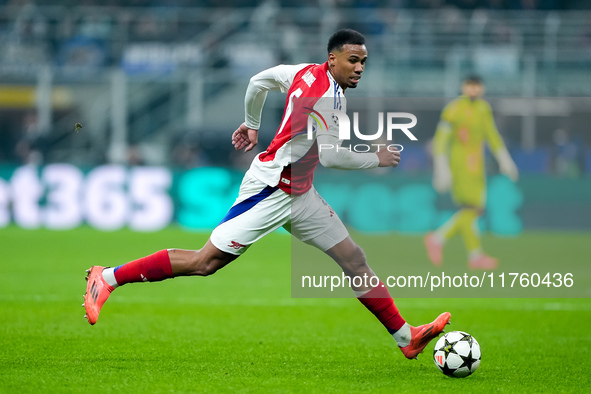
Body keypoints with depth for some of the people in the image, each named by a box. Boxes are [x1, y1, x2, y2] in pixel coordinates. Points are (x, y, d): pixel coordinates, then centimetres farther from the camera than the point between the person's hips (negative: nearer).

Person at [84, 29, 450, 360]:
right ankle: (107, 278, 0)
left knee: (355, 260, 7)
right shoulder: (328, 94, -21)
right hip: (270, 192, -10)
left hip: (299, 195, 10)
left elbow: (259, 81, 19)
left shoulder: (309, 72, 6)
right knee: (205, 262, -9)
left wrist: (251, 125, 34)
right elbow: (330, 156, -24)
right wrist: (376, 159, -9)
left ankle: (406, 337, 12)